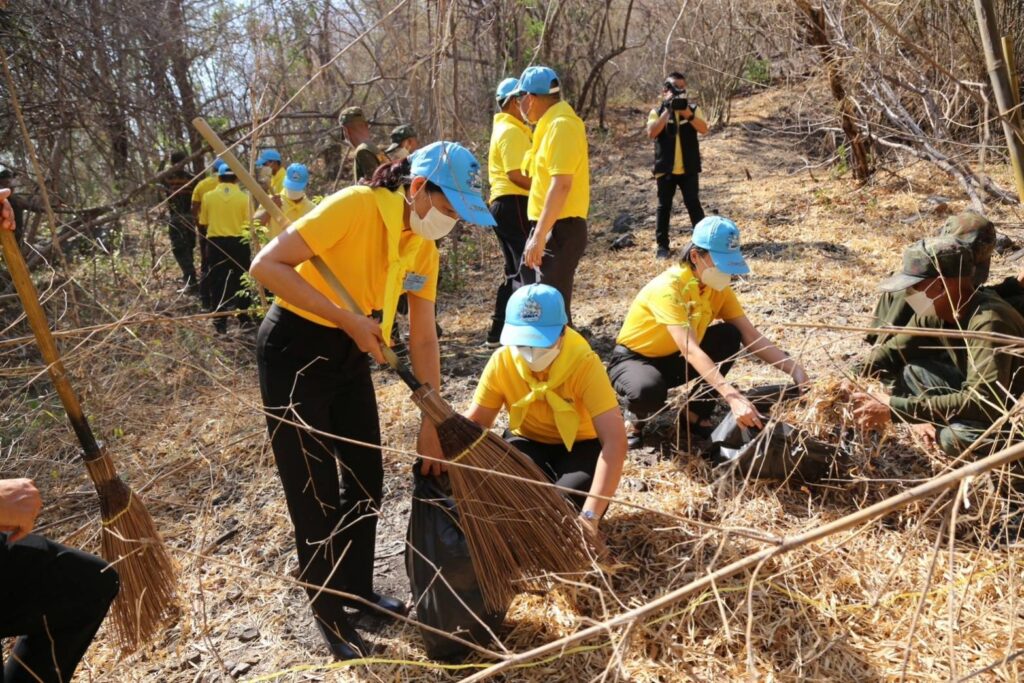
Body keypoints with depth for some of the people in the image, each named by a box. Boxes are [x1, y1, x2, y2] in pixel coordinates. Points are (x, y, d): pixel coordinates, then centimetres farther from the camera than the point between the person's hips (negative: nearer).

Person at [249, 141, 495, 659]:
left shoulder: (424, 249, -2)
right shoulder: (356, 206, -24)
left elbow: (423, 337, 2)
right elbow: (266, 265, -28)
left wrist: (431, 421, 0)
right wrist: (348, 320, -28)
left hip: (350, 353, 7)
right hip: (294, 349, -7)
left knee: (366, 479, 13)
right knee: (315, 493, 3)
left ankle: (358, 590, 35)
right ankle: (329, 614, 23)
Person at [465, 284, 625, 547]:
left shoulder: (584, 363, -29)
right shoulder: (502, 361, -19)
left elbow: (615, 440, -35)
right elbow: (476, 419, -7)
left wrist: (590, 514, -44)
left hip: (579, 445, -2)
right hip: (528, 441, 3)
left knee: (570, 499, -32)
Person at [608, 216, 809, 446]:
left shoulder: (719, 288, -9)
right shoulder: (668, 287, -32)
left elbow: (751, 337, -11)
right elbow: (690, 350, -42)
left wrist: (794, 369, -25)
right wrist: (733, 397, -51)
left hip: (674, 359, 7)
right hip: (633, 359, -7)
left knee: (729, 336, -15)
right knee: (649, 391, -41)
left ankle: (697, 415, -1)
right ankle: (635, 418, -2)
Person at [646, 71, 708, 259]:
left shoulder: (692, 109, 5)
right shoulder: (657, 112, 2)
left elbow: (703, 129, -11)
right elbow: (652, 133, -16)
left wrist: (687, 112, -24)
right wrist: (667, 111, -21)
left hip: (688, 169, 0)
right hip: (665, 169, 0)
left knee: (693, 204, 3)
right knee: (664, 207, 5)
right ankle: (662, 245, 12)